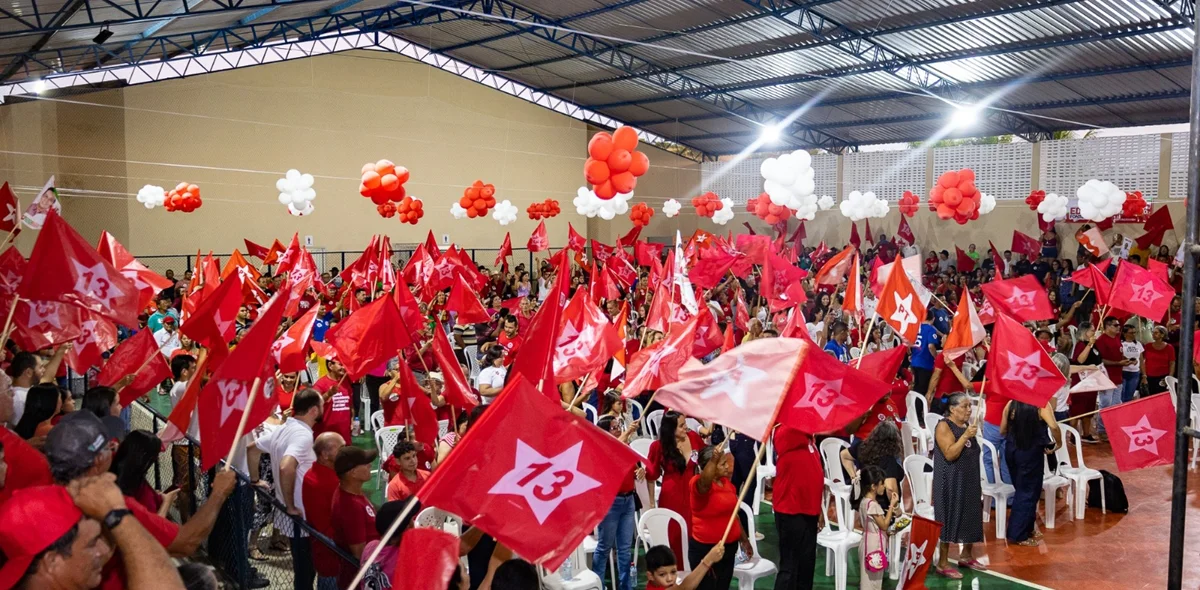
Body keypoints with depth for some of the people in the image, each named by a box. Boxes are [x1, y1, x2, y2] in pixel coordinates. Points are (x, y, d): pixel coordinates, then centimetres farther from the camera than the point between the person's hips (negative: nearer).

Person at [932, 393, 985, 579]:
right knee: (949, 518, -4)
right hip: (951, 482, -8)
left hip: (969, 481, 8)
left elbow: (972, 456, 18)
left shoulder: (967, 425, 10)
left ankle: (966, 556, 28)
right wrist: (965, 436, -28)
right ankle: (943, 563, 2)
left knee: (971, 517, 12)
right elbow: (950, 455, -23)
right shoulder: (944, 426, -14)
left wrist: (978, 483, 17)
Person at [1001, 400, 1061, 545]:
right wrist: (1059, 443, -8)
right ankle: (1018, 535, 8)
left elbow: (1002, 430, 6)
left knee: (1021, 490, 21)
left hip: (1011, 450, 5)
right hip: (1031, 451, -5)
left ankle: (1027, 529, 31)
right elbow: (1053, 426, -25)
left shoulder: (1011, 404, 2)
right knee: (1029, 492, 6)